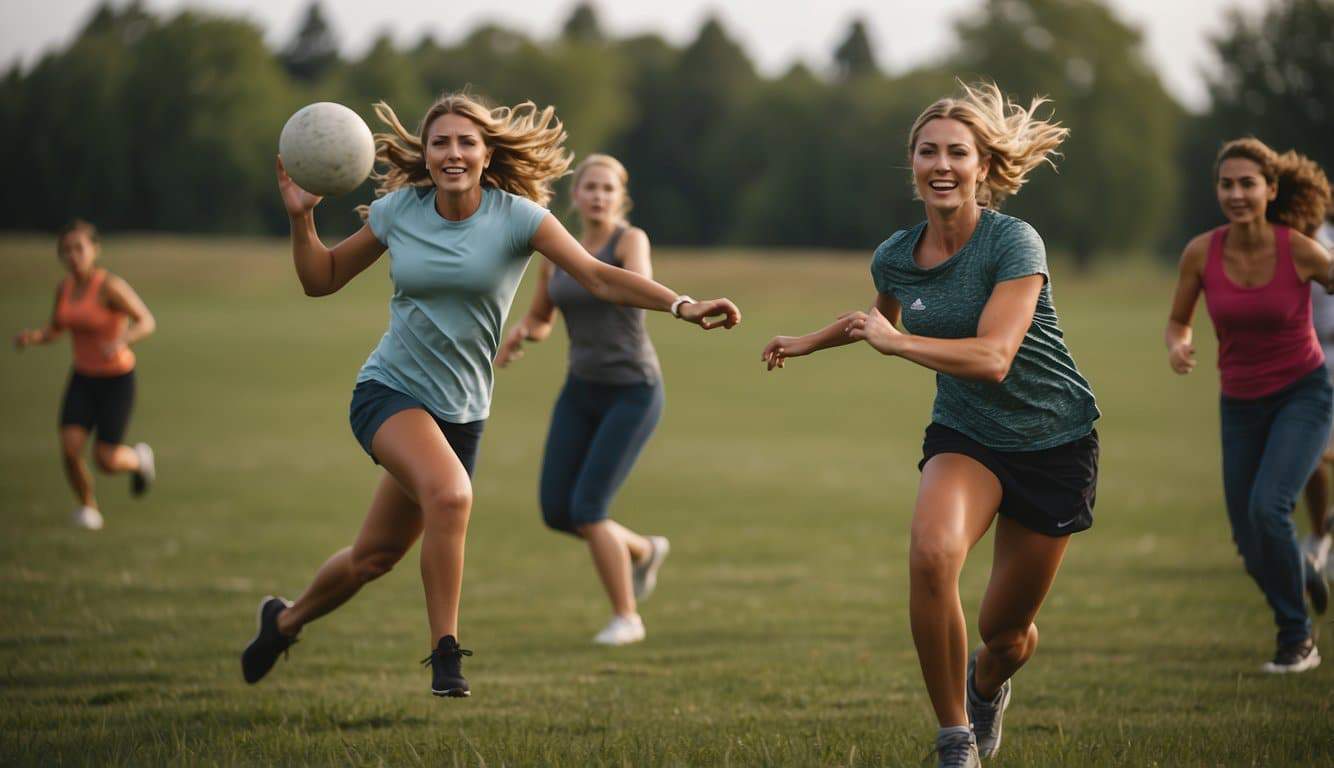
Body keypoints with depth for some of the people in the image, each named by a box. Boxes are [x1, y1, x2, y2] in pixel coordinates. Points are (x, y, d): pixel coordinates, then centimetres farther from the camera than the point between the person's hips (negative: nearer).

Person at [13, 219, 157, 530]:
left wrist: (122, 342, -44)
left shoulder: (111, 286, -21)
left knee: (106, 462, -6)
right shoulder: (65, 287, 0)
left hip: (117, 380, -5)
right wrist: (32, 337, -11)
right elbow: (54, 330, 12)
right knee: (70, 448, -15)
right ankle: (88, 507, 12)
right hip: (83, 379, 5)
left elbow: (147, 323, -23)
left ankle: (139, 458, 30)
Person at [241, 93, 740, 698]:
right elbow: (321, 280, 10)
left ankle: (284, 621, 38)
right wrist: (302, 218, -8)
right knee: (451, 493, -32)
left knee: (374, 558, 8)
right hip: (389, 391, -2)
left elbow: (597, 275, -18)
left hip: (459, 410, 2)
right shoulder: (397, 211, -2)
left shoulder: (516, 216, -8)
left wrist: (682, 305, -31)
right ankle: (445, 655, -21)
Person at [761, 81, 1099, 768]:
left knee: (1005, 630, 6)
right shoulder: (895, 258, -3)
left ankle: (987, 685, 46)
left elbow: (992, 357, -30)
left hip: (1054, 444, -3)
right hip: (963, 436, 3)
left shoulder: (1014, 244, -20)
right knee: (931, 552, -30)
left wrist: (894, 341, -25)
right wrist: (808, 343, 30)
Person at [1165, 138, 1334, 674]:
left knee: (1268, 506, -26)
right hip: (1241, 403, 4)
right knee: (1254, 551, 5)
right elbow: (1178, 321, 4)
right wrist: (1176, 347, -18)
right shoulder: (1201, 253, -9)